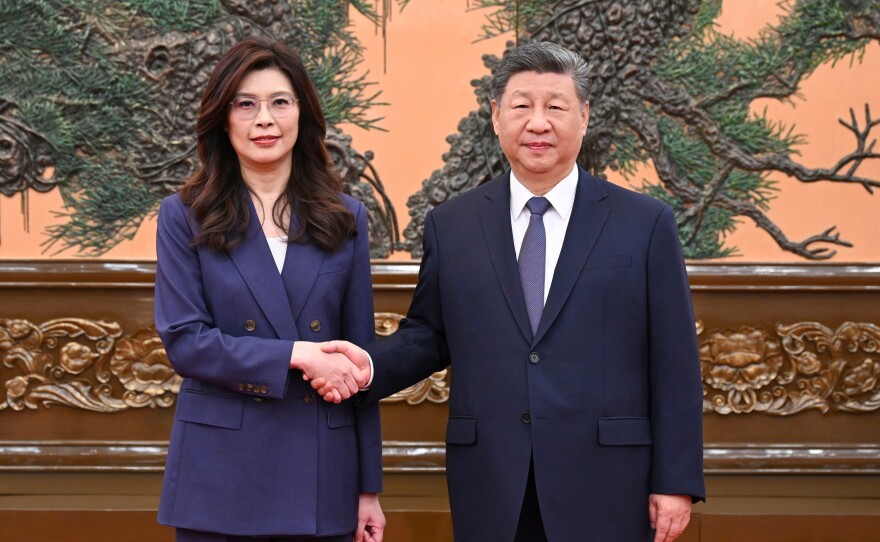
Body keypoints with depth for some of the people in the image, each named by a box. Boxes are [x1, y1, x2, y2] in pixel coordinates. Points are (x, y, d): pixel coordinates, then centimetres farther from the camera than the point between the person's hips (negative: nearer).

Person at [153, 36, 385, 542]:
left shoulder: (345, 218, 7)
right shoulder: (185, 217, 2)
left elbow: (359, 356, 7)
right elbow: (183, 341, -7)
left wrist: (369, 487, 5)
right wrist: (296, 356, -16)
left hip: (322, 474, 2)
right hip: (223, 476, -1)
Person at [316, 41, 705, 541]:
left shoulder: (646, 224, 1)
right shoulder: (451, 226, 8)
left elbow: (675, 364, 0)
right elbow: (429, 335, 14)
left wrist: (676, 481, -4)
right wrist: (371, 366, -7)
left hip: (605, 487, -2)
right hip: (491, 493, 2)